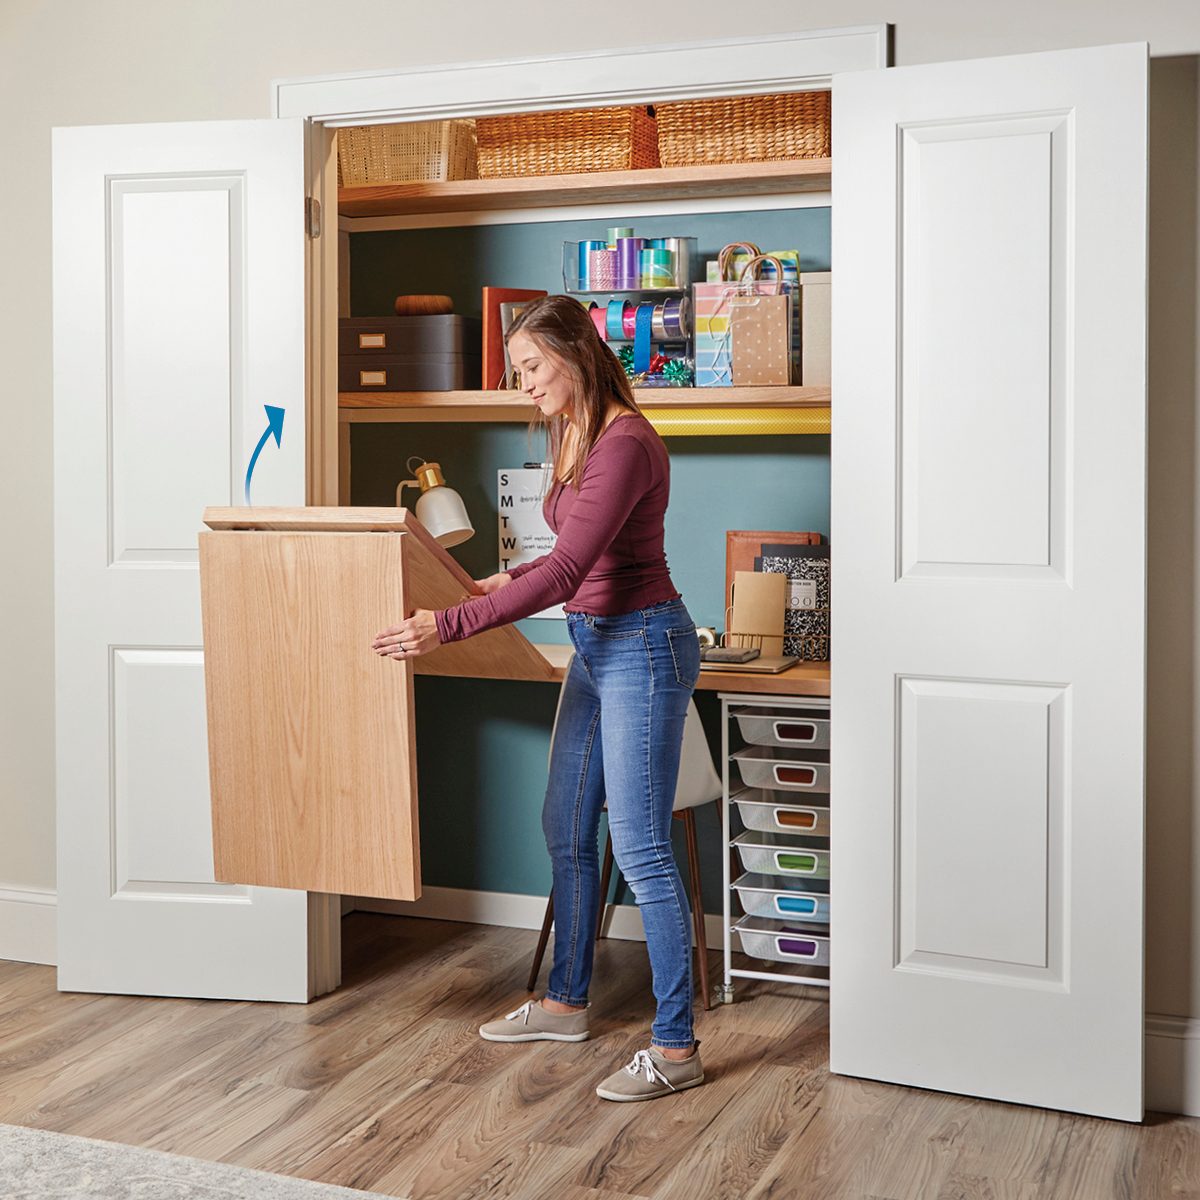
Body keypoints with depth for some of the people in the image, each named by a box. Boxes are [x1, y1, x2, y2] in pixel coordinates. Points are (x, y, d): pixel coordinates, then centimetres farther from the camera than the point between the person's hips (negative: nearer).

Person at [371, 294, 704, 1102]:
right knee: (566, 832, 17)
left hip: (641, 646, -10)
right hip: (595, 645, 10)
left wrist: (452, 625, -28)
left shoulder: (625, 443, -20)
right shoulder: (575, 436, 11)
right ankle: (566, 1003, 33)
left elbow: (568, 568, -27)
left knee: (641, 849, -6)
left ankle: (677, 1047, 4)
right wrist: (512, 581, 28)